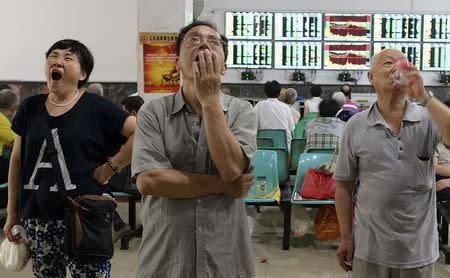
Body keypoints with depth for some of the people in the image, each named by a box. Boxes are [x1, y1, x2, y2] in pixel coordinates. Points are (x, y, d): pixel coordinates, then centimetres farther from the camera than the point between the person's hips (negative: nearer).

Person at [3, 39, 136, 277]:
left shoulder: (96, 107, -5)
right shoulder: (29, 108, 8)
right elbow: (17, 160, 13)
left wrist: (111, 166, -11)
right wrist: (12, 211, 12)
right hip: (36, 218, 4)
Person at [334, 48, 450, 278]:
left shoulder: (430, 118, -5)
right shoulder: (356, 125, -4)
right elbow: (344, 183, 0)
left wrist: (423, 96, -29)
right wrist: (345, 238, -1)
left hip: (419, 250, 1)